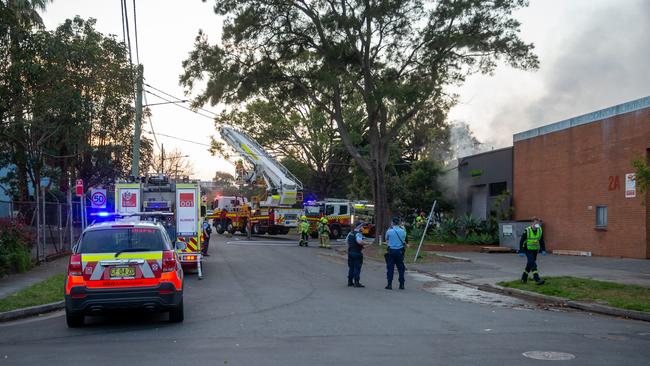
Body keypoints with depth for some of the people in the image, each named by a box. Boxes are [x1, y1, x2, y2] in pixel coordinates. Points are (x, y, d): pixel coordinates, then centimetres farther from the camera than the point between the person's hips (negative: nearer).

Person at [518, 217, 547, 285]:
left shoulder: (540, 230, 0)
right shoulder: (527, 231, -16)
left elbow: (541, 241, 11)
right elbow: (522, 241, -11)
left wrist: (543, 250, 3)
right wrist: (521, 252, -13)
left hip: (535, 251, 6)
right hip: (528, 250, -6)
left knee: (530, 265, 13)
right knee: (533, 265, -15)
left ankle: (524, 278, 27)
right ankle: (537, 279, -20)